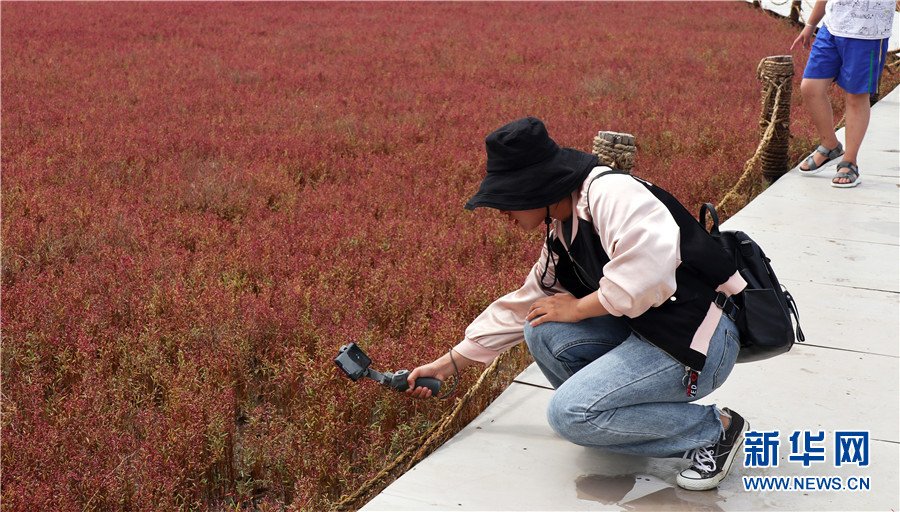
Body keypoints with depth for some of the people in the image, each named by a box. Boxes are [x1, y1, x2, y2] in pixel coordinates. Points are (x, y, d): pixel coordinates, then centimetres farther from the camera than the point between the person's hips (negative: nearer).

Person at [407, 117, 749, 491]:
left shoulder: (612, 192, -17)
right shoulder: (561, 238, 13)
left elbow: (648, 269, -32)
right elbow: (520, 307, 21)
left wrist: (578, 308, -15)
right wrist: (447, 365, 21)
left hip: (700, 339, -9)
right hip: (642, 332, 9)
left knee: (569, 413, -16)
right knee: (542, 327, -3)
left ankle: (715, 429, -3)